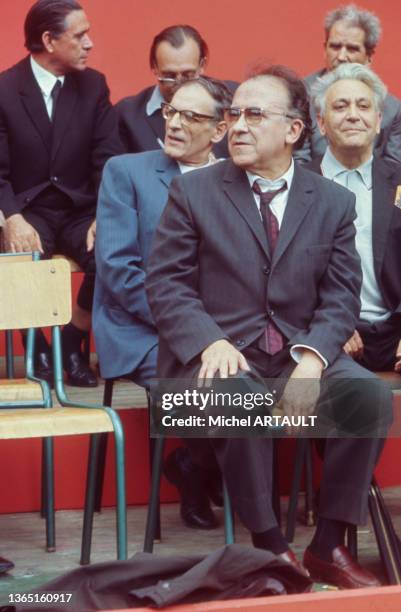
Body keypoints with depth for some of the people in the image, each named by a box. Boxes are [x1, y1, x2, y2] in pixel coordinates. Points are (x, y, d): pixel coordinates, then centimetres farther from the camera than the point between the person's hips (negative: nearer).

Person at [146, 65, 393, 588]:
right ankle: (269, 546, -21)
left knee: (370, 394, -25)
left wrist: (312, 358, -17)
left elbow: (341, 299, 3)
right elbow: (165, 284, -1)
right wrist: (210, 342, -20)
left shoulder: (333, 202, 8)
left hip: (301, 353, 3)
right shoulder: (193, 192, 4)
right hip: (222, 353, -2)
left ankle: (329, 545, -14)